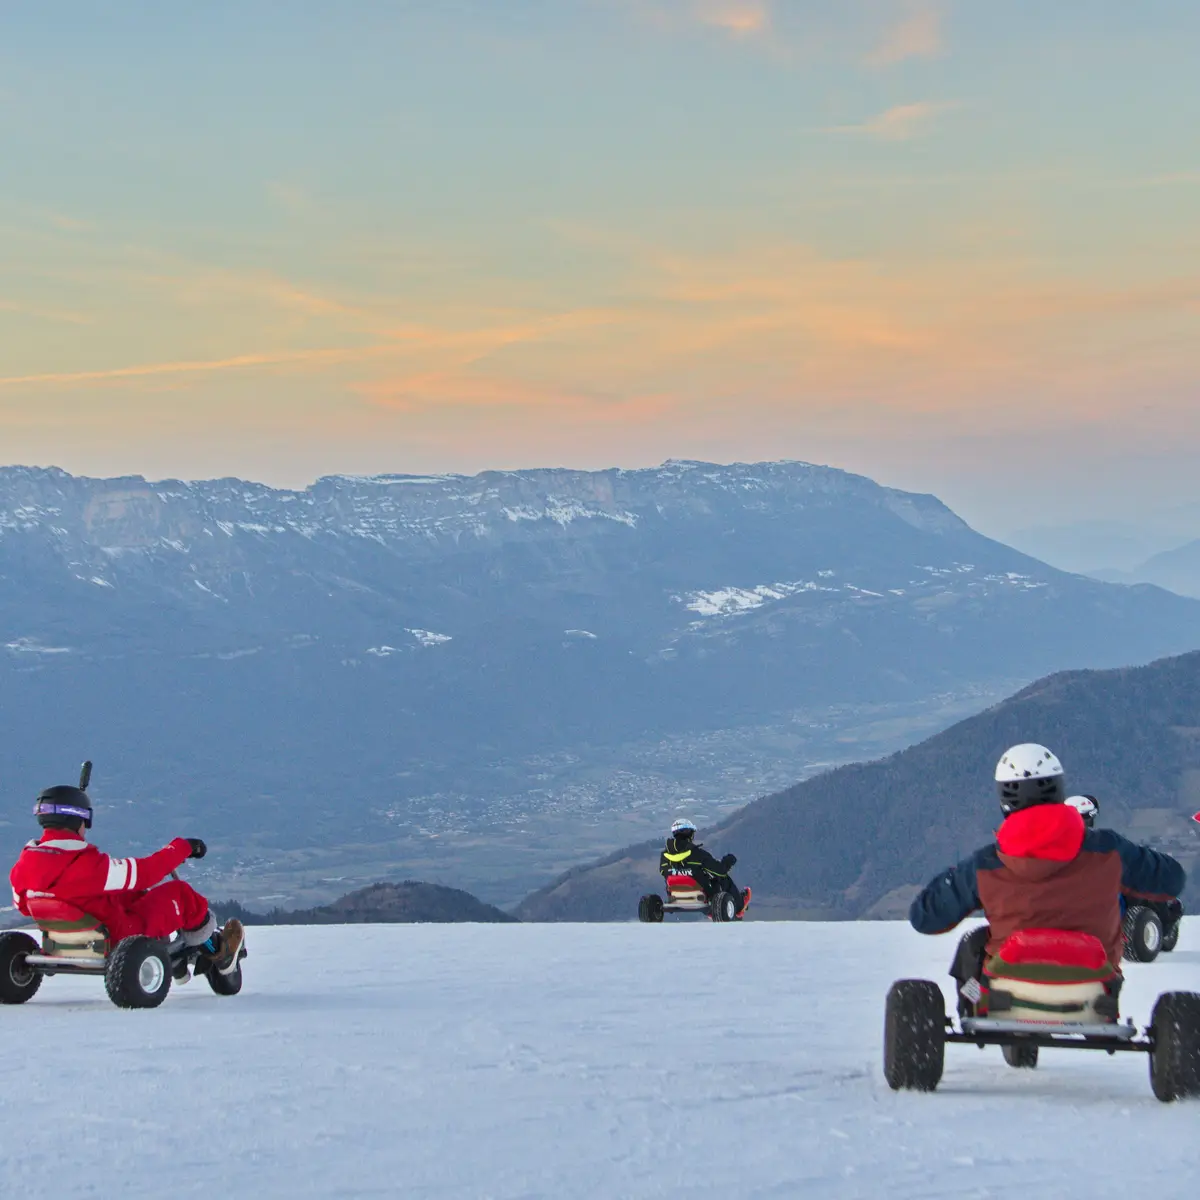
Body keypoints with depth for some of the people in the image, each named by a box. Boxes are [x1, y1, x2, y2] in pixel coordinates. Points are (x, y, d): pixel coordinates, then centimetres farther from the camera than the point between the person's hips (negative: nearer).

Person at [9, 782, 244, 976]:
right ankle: (218, 953, 26)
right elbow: (145, 872, -23)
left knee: (136, 895, 28)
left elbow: (23, 905, 8)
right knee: (179, 893, 6)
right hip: (117, 938, -8)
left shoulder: (23, 865, -11)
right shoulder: (88, 865, -32)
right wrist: (183, 847, -8)